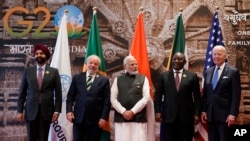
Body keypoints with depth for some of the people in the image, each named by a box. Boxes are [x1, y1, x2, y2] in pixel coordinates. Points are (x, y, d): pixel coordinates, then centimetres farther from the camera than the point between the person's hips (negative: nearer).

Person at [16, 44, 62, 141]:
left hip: (47, 111, -1)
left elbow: (58, 93, 3)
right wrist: (20, 110, 1)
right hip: (31, 110, 1)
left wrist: (57, 110, -5)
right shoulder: (28, 71, 7)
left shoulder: (54, 72, 5)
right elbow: (22, 92, 7)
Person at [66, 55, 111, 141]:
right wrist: (69, 111, -4)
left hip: (95, 119, -1)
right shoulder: (77, 78, 9)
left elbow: (107, 101, 0)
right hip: (79, 118, 2)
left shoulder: (104, 80, 3)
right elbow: (70, 96, 8)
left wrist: (104, 117, -9)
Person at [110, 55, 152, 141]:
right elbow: (113, 99, 4)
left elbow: (146, 98, -1)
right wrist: (123, 112, -9)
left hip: (139, 118, -1)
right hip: (121, 118, 1)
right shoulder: (118, 80, 11)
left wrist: (132, 111, -9)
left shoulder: (143, 79, 8)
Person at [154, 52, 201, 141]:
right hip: (168, 116, 1)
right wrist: (157, 111, -3)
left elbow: (197, 97, 4)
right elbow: (158, 95, 7)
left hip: (186, 116, -1)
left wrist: (196, 114, -4)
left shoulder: (192, 76, 6)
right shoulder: (164, 76, 9)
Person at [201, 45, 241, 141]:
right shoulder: (208, 72, 12)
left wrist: (233, 114, -15)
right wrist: (203, 110, 6)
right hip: (210, 114, 5)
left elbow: (236, 95, -8)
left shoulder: (233, 72, -3)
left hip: (225, 115, -5)